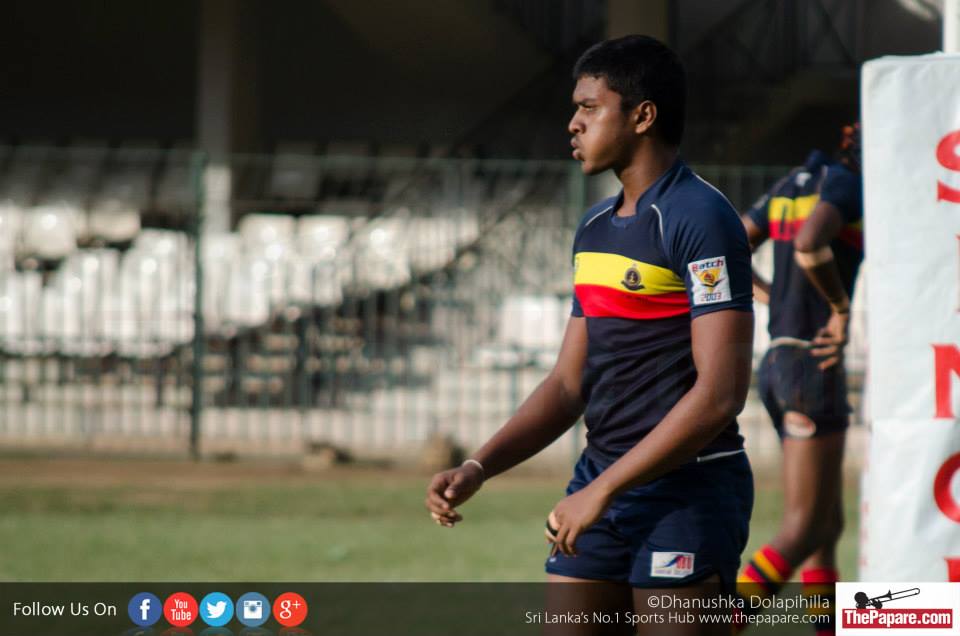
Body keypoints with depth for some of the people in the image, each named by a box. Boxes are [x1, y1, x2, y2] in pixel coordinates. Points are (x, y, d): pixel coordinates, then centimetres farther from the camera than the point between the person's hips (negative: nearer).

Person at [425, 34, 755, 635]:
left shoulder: (700, 219, -12)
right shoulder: (596, 228, 15)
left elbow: (719, 393, -19)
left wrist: (602, 491, -19)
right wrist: (479, 467, 4)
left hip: (688, 492, -8)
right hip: (601, 482, 8)